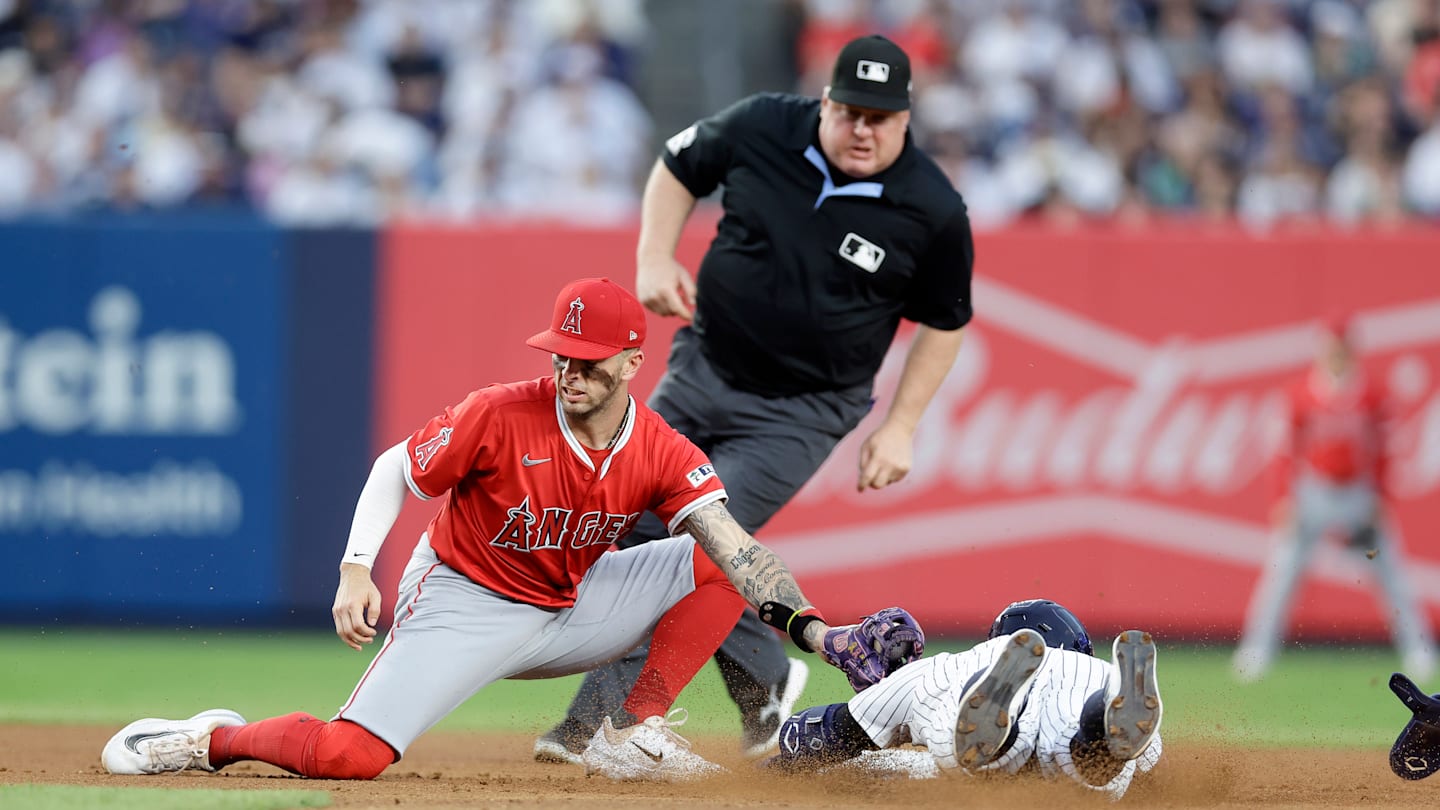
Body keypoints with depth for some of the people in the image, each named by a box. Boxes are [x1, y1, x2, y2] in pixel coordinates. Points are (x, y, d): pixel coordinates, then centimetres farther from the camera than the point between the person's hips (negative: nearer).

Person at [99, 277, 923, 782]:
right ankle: (214, 739, 5)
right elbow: (396, 472, -9)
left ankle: (637, 733, -3)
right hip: (462, 608, -4)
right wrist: (357, 572, -23)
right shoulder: (500, 417, -22)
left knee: (715, 565, -7)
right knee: (353, 753, -24)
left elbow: (737, 550, -22)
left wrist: (809, 627, -38)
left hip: (570, 610, 5)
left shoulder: (663, 454, -12)